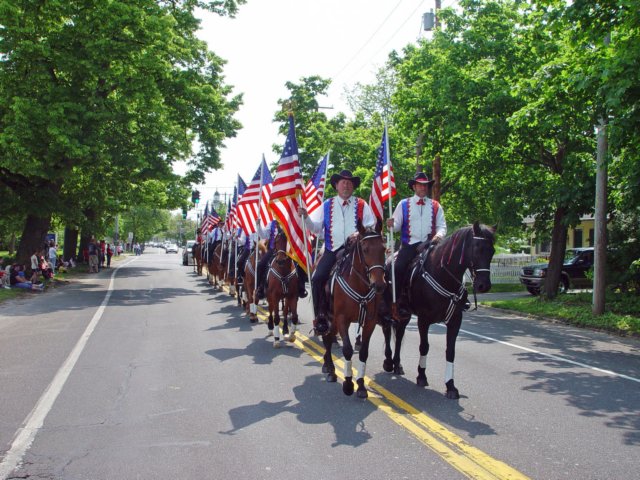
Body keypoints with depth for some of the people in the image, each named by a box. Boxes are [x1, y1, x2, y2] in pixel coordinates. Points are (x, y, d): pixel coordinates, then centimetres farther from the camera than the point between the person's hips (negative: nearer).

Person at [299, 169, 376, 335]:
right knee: (317, 278, -17)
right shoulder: (327, 205, 13)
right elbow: (316, 228, 6)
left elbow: (371, 227, 7)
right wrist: (306, 217, -11)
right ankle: (321, 315, -5)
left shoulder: (362, 205, 10)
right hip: (333, 250, 1)